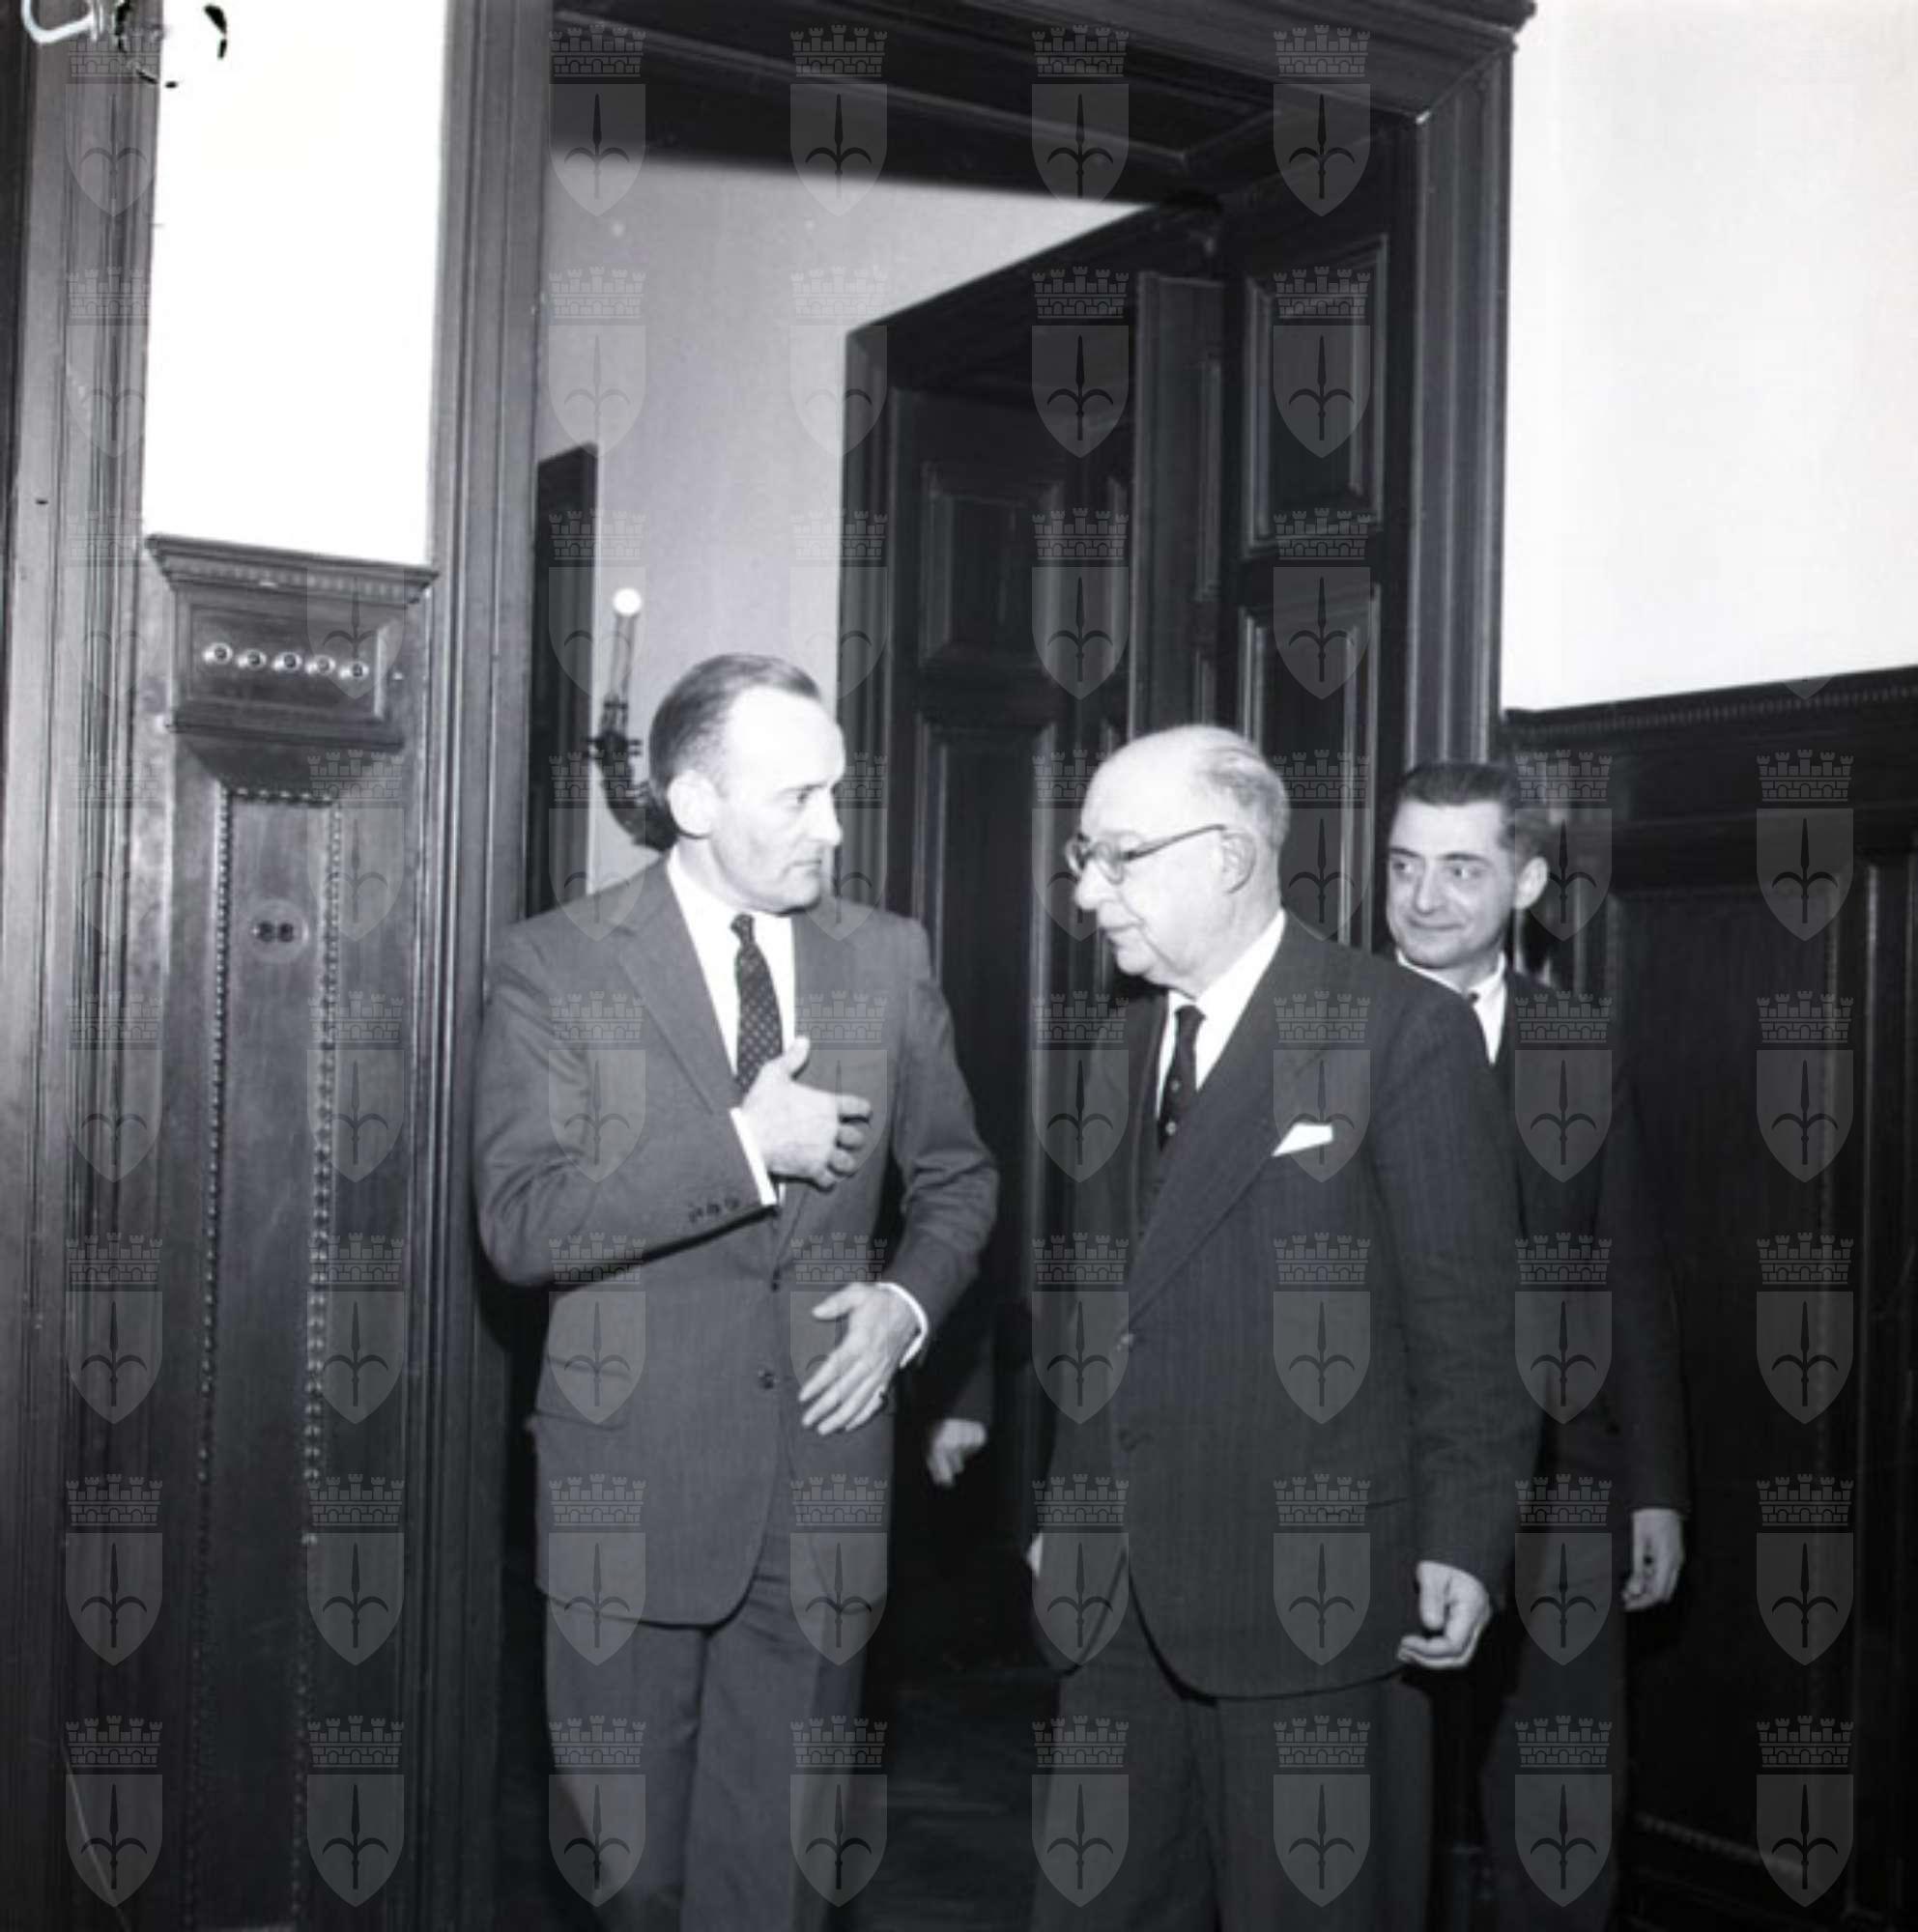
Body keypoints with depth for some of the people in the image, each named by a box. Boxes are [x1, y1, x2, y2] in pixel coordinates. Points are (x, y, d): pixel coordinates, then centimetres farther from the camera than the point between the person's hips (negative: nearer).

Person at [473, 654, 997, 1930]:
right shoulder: (558, 964, -5)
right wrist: (744, 1144, -20)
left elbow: (957, 1177, 16)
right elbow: (521, 1223, -14)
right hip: (638, 1477, -2)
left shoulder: (888, 961, 5)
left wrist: (910, 1300, -3)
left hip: (825, 1469, 3)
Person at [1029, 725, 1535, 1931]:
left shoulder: (1406, 1029, -8)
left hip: (1312, 1579, -6)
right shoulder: (1123, 1041, 12)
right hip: (1120, 1583, 6)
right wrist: (1069, 1508, 15)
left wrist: (1464, 1539, -10)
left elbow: (1470, 1309, -8)